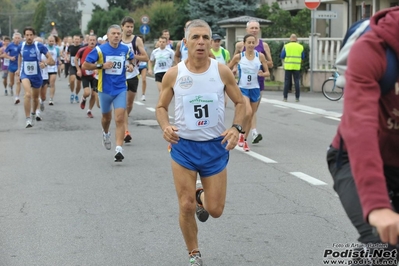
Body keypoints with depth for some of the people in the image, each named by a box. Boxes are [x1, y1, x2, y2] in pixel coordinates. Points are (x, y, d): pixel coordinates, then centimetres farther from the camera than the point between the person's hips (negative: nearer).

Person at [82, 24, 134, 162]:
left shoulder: (125, 49, 0)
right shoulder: (100, 50, -9)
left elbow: (131, 58, 23)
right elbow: (85, 65, -7)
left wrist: (131, 65, 0)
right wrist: (101, 65, -19)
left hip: (120, 89, 0)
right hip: (105, 89, 0)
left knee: (120, 119, -14)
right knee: (107, 117, 20)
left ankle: (119, 149, -17)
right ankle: (106, 134, 53)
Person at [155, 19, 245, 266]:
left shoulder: (222, 71, -8)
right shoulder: (173, 74, -8)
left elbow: (240, 102, 2)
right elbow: (161, 107, 4)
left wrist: (236, 128, -16)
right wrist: (165, 126, -17)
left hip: (216, 146, 1)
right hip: (184, 146, 0)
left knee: (215, 210, 4)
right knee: (186, 207, -1)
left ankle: (201, 196, 42)